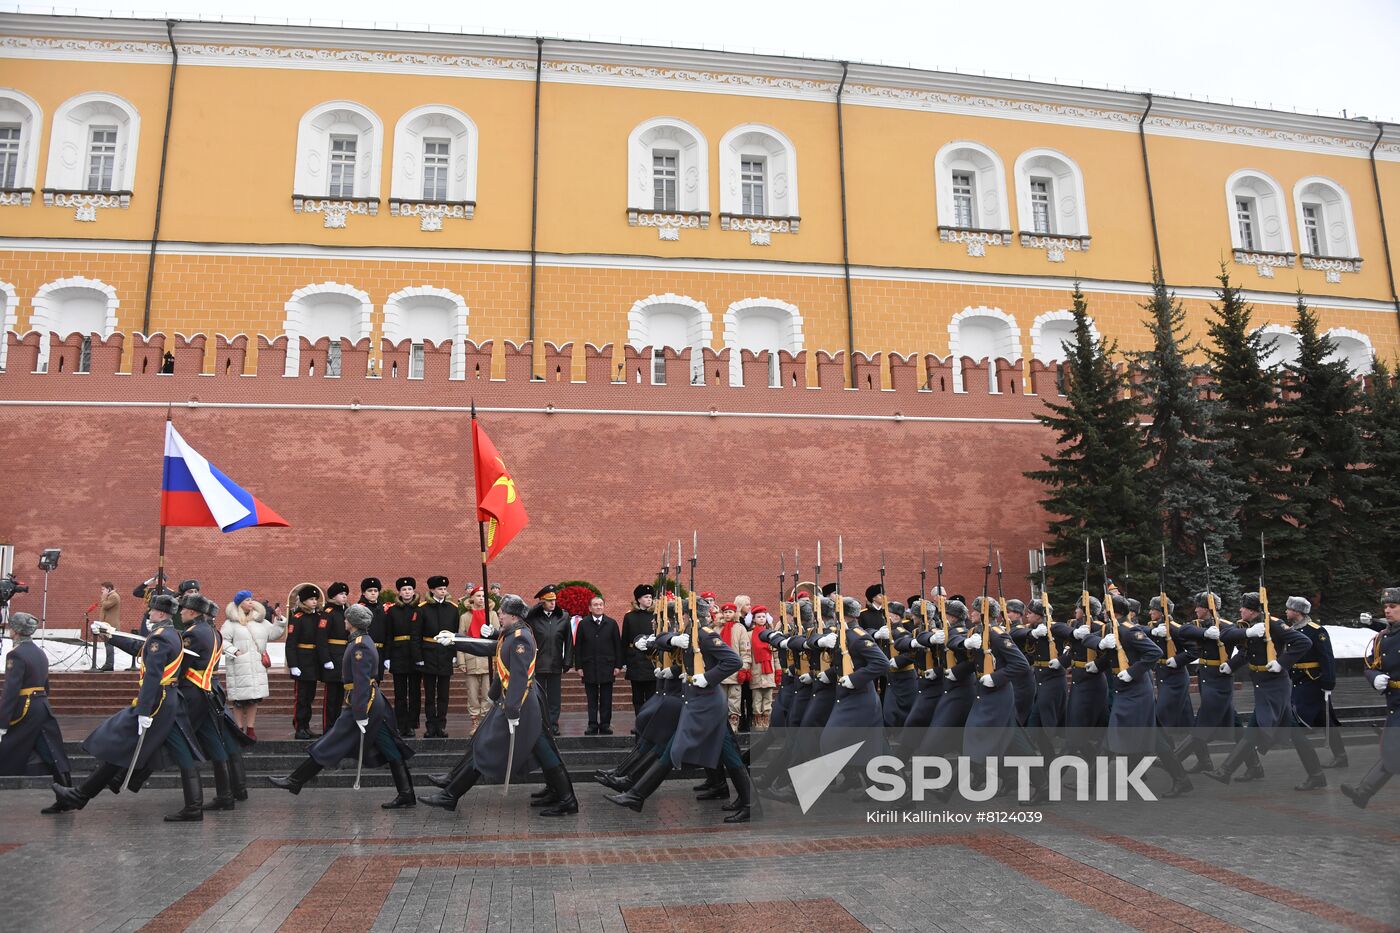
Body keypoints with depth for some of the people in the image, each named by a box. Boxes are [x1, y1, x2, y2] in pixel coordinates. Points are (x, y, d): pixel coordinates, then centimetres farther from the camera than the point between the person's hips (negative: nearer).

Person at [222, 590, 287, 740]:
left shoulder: (260, 621, 14)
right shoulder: (231, 623, -1)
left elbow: (273, 634, 13)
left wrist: (279, 621, 2)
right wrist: (234, 651, -11)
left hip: (257, 666, 4)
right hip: (238, 667, -4)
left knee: (254, 698, 5)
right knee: (239, 699, -1)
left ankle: (250, 728, 12)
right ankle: (240, 729, 8)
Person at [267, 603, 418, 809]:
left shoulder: (359, 646, -16)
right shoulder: (365, 641, 14)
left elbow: (361, 683, -21)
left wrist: (361, 715, -22)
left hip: (363, 704, -10)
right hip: (376, 705, 10)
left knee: (328, 746, 2)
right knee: (390, 751, 7)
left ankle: (295, 781, 13)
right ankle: (406, 795, 8)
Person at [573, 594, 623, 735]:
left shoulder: (612, 623, 4)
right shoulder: (583, 624, 4)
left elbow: (618, 645, 5)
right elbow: (578, 646, 4)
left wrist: (618, 665, -1)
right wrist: (579, 666, -2)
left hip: (607, 667, 0)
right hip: (589, 668, 0)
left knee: (606, 699, 4)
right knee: (592, 699, 4)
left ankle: (605, 725, 11)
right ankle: (592, 725, 9)